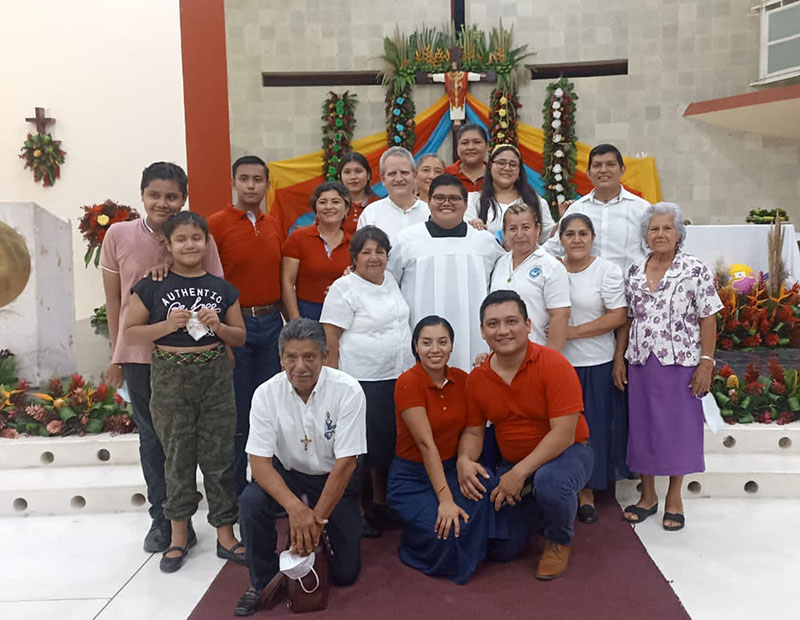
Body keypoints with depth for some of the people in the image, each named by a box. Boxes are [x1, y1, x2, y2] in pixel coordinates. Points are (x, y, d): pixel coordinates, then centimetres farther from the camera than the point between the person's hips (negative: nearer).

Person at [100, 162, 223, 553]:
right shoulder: (119, 235, -2)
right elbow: (114, 300, 4)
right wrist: (116, 356, 6)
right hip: (140, 355, 1)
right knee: (152, 437, 12)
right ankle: (161, 517, 27)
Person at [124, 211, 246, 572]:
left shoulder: (221, 288, 6)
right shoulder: (152, 286, 0)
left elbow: (240, 337, 11)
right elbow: (130, 332, 0)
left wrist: (218, 326, -9)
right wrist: (167, 326, -15)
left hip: (215, 376, 2)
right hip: (170, 378, -1)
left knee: (219, 456, 7)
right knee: (178, 457, 8)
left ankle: (225, 533, 19)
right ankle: (179, 535, 24)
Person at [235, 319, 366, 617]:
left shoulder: (348, 390, -24)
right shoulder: (266, 394, -18)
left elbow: (345, 463, -22)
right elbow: (260, 461, -20)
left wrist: (315, 519, -26)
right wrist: (295, 507, -36)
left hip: (334, 478, -1)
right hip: (286, 473, 1)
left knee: (345, 573, -5)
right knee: (250, 502, -30)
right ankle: (262, 581, -5)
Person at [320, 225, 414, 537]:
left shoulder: (390, 281, 12)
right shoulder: (344, 289, -10)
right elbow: (331, 339, -12)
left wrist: (408, 370, 22)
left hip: (398, 377, 7)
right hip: (362, 381, -7)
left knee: (390, 442, 13)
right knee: (363, 447, -2)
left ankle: (380, 502, 29)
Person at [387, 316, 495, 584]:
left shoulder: (461, 379, 0)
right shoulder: (408, 383, -17)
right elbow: (426, 444, -23)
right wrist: (445, 499, -27)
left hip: (451, 469, 5)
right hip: (412, 476, -5)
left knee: (481, 509, -25)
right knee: (446, 533, -27)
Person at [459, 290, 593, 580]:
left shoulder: (553, 365, -21)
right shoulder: (476, 378, -4)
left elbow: (563, 433, -24)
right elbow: (473, 430, 5)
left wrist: (520, 472, -28)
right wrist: (464, 460, -17)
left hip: (566, 453, -4)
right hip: (513, 464, 5)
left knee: (549, 481, -40)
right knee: (501, 550, -3)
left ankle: (559, 541, -4)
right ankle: (537, 512, 30)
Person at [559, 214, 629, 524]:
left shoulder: (608, 271, -3)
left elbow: (618, 316, -10)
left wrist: (574, 332, -15)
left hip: (595, 364, -2)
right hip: (558, 363, 2)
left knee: (593, 426, 5)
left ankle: (587, 490, 19)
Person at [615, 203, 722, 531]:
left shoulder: (696, 271, -5)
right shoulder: (634, 272, 7)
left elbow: (708, 320, -6)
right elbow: (626, 319, 10)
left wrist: (706, 363, -11)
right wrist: (619, 357, 5)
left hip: (681, 364, -3)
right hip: (641, 363, 4)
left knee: (679, 427, 5)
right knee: (642, 426, 10)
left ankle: (674, 498, 22)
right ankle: (648, 495, 26)